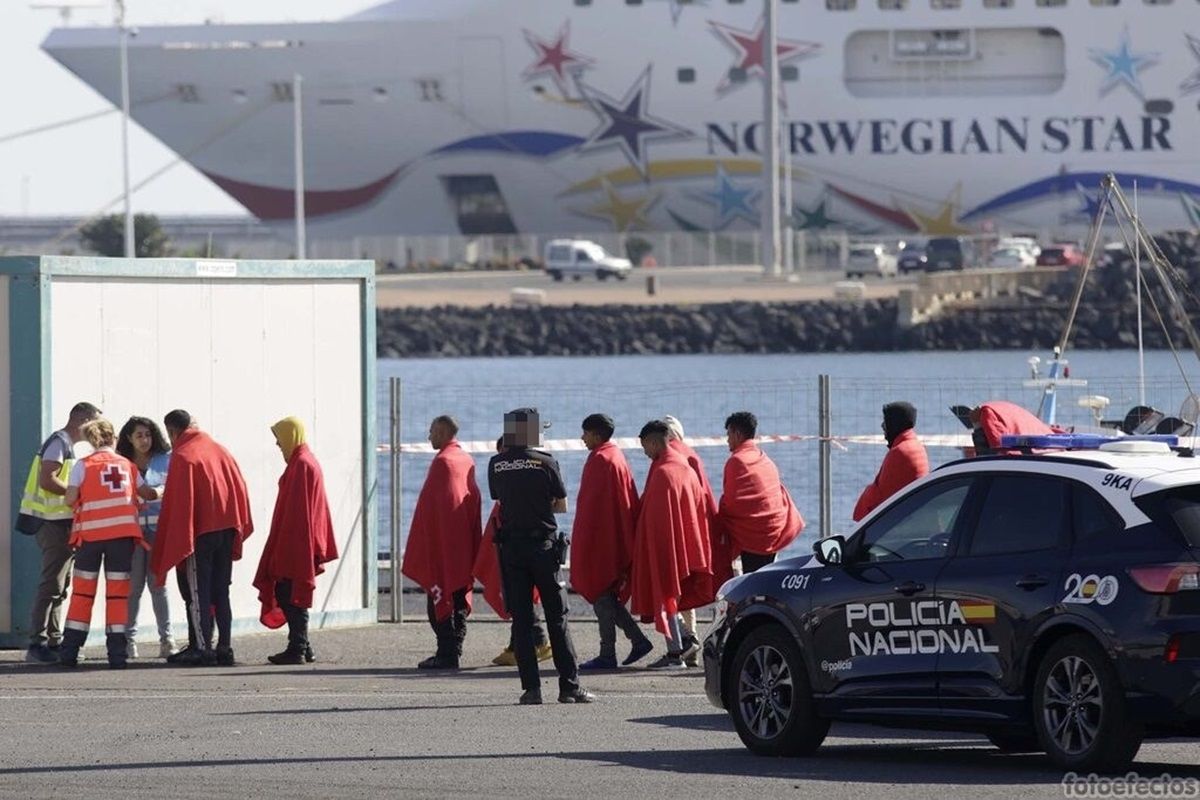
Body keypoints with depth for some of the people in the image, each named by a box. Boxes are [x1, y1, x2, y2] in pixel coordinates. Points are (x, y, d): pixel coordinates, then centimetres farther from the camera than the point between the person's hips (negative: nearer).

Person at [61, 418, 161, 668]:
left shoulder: (83, 465, 2)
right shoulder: (128, 465, 12)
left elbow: (70, 499, -5)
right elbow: (147, 493, 19)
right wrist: (161, 492, 41)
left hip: (90, 533, -1)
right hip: (123, 532, 1)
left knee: (83, 591, 7)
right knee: (118, 591, 4)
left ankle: (70, 651, 6)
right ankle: (117, 652, -1)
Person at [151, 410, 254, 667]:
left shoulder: (182, 456, -10)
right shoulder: (220, 451, 9)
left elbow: (177, 502, -12)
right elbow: (240, 489, 10)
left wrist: (177, 544, -9)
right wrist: (239, 528, 15)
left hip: (200, 532, -6)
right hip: (227, 528, 6)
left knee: (197, 591, -2)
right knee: (221, 590, 11)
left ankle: (201, 647, -6)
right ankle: (224, 647, 9)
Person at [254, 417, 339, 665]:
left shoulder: (301, 465, -15)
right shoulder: (306, 461, 16)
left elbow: (296, 509, -19)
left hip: (295, 541, -10)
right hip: (303, 545, 10)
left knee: (291, 595, -7)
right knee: (289, 595, 12)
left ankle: (297, 649, -7)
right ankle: (301, 646, 15)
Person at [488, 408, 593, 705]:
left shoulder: (496, 465, 1)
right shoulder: (545, 462, -7)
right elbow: (562, 506, 0)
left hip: (510, 545, 2)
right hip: (543, 544, -2)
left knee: (521, 619, 4)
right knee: (557, 617, 3)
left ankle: (531, 688, -1)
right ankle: (569, 686, 1)